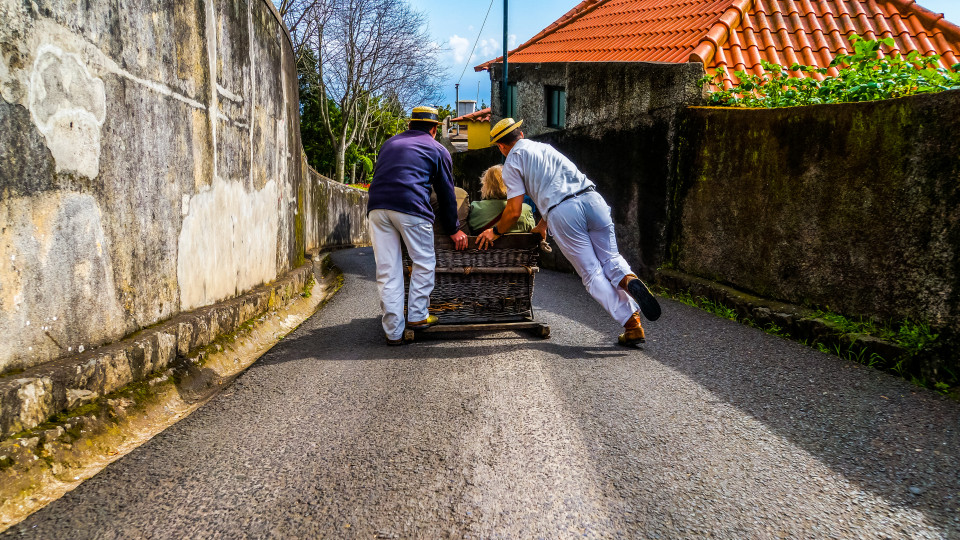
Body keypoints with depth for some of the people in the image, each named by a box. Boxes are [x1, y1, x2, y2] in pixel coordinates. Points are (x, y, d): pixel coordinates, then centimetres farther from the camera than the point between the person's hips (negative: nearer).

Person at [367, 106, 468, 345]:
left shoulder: (389, 143, 30)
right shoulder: (437, 150, 17)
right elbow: (446, 193, 18)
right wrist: (453, 229, 25)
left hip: (376, 206, 5)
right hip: (411, 207, -4)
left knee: (387, 270, 6)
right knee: (423, 262, 14)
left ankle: (393, 331, 9)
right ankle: (417, 315, 15)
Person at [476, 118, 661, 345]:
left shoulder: (512, 162, 13)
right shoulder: (545, 148, 32)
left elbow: (514, 212, 9)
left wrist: (495, 232, 28)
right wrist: (542, 226, 52)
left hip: (562, 213, -5)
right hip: (591, 198, 5)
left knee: (592, 273, 0)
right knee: (610, 258, 14)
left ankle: (632, 324, -14)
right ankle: (629, 280, -21)